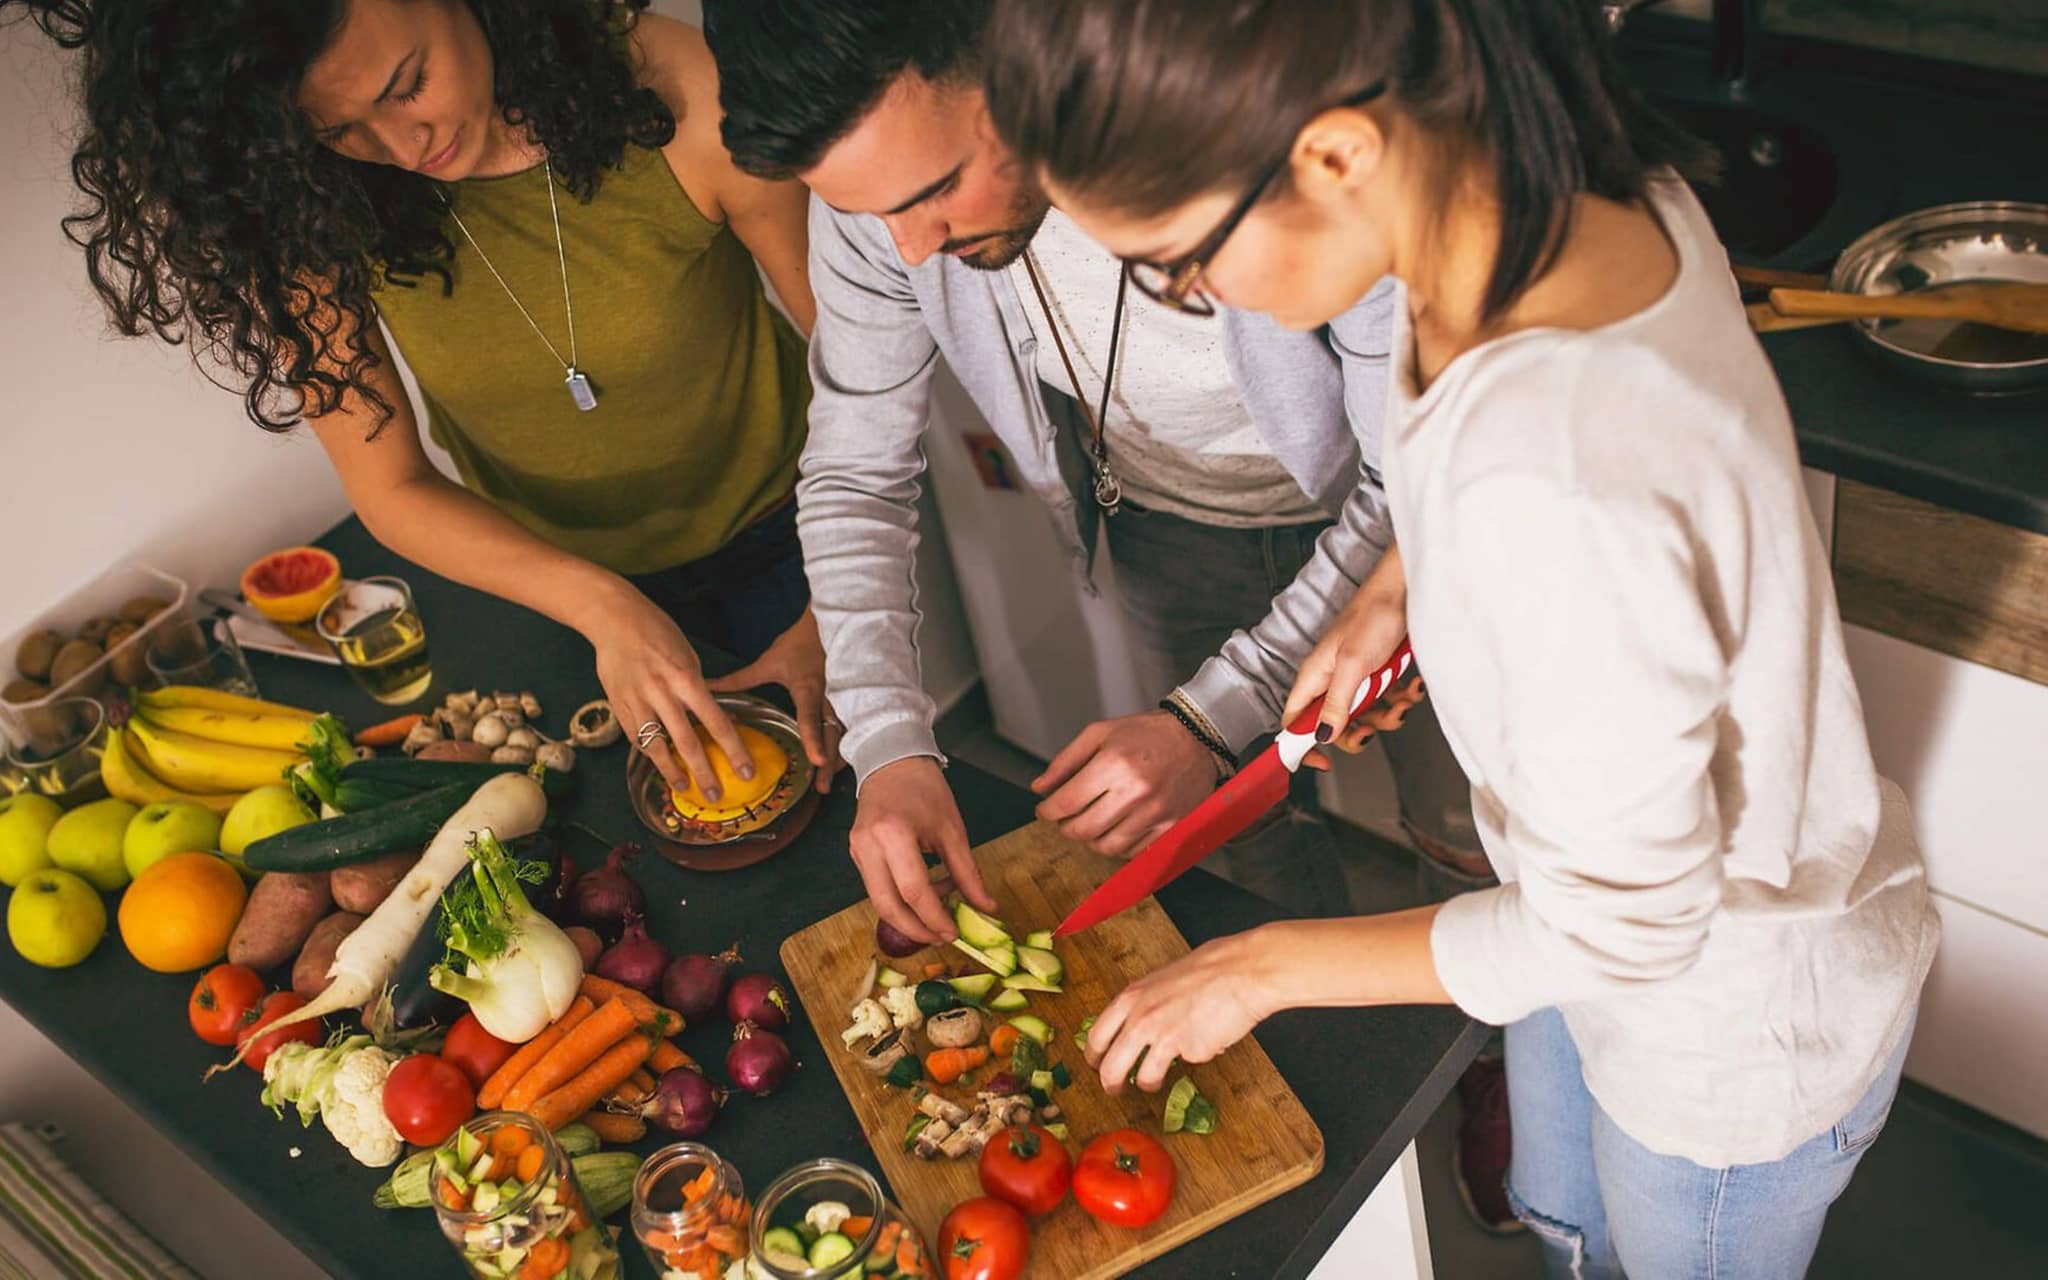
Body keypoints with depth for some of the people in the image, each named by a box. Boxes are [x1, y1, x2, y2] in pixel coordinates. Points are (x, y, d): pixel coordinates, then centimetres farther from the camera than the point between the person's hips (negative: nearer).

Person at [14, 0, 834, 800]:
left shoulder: (677, 94, -30)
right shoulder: (310, 213, -23)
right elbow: (391, 489, -16)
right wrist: (601, 607, -32)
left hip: (776, 532, -1)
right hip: (541, 571, 1)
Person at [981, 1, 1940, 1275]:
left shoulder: (1558, 497, -45)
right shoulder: (1549, 162, -20)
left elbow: (1621, 924, -29)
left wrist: (1268, 965, -18)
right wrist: (1391, 594, 2)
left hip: (1741, 1022, -7)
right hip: (1616, 903, 7)